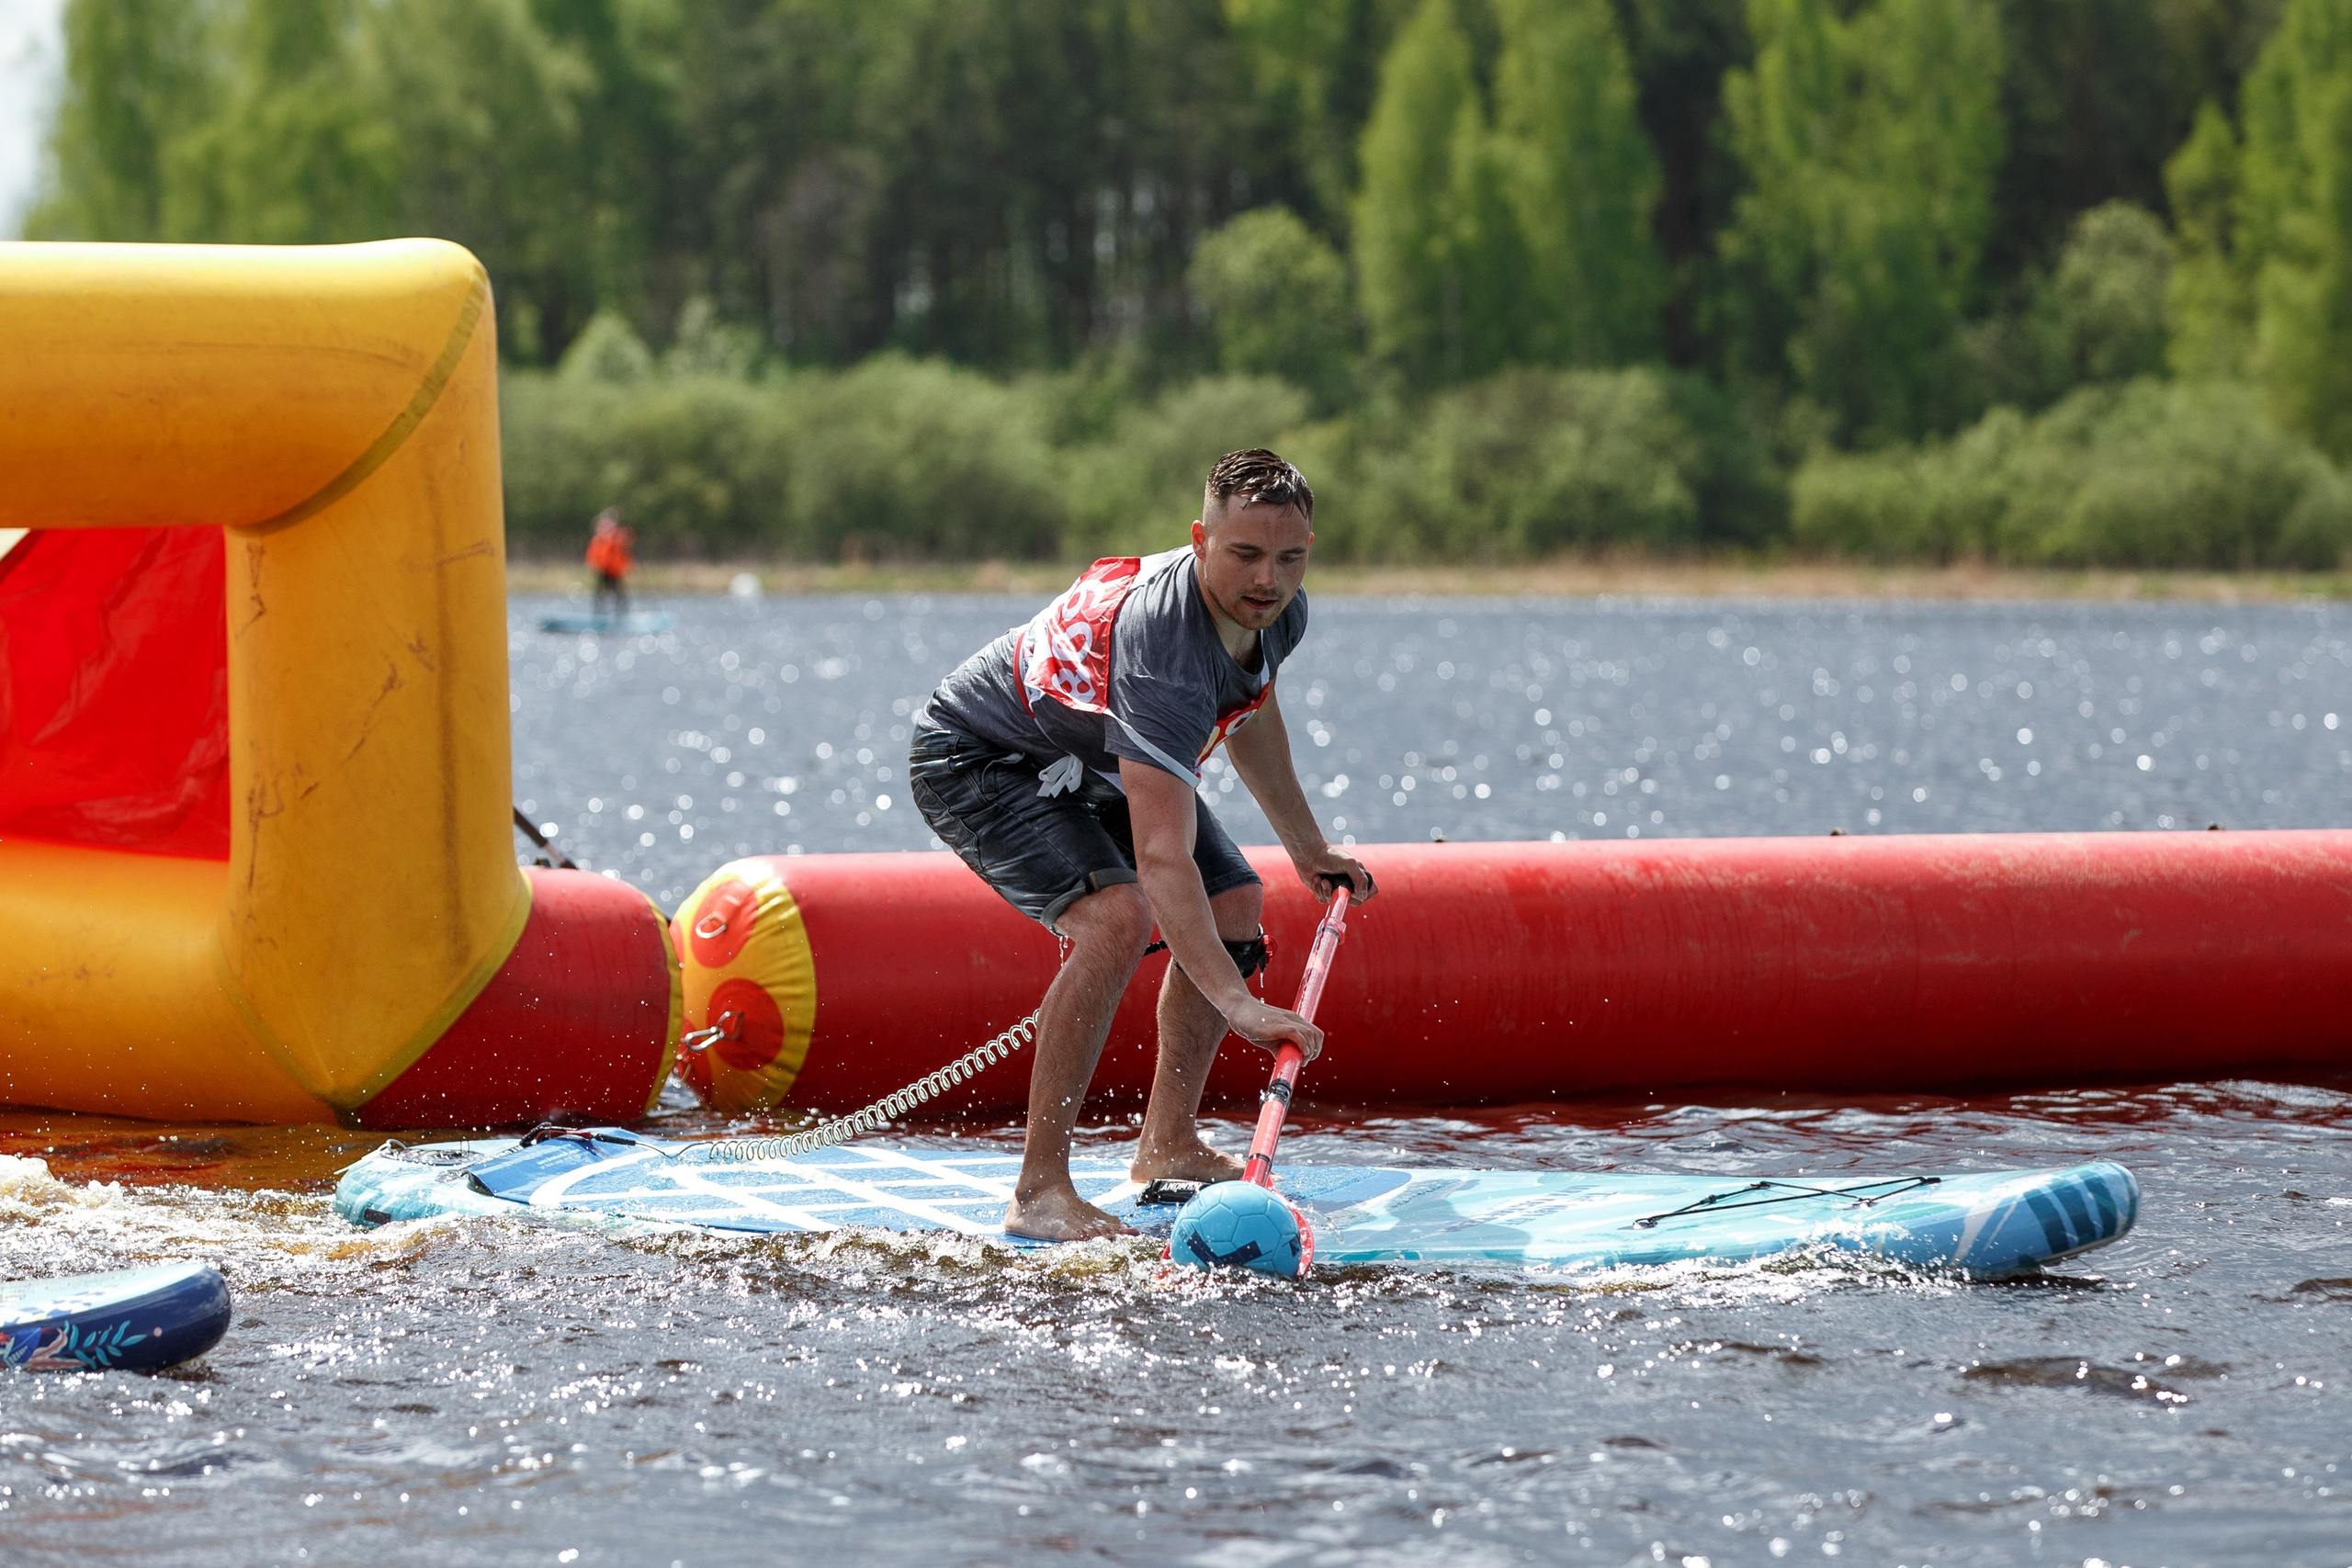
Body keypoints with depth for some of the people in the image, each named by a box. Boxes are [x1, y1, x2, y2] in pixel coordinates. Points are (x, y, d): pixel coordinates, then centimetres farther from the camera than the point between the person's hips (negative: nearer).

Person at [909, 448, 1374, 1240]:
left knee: (1234, 907, 10)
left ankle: (1168, 1146, 21)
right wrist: (1238, 1004, -56)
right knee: (1118, 914, -30)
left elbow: (1248, 709, 14)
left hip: (1088, 761, 10)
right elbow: (1162, 857, -49)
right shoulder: (1164, 648, -41)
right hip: (974, 759, -10)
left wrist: (1307, 847, 20)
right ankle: (1039, 1193, -28)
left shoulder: (1279, 614, -13)